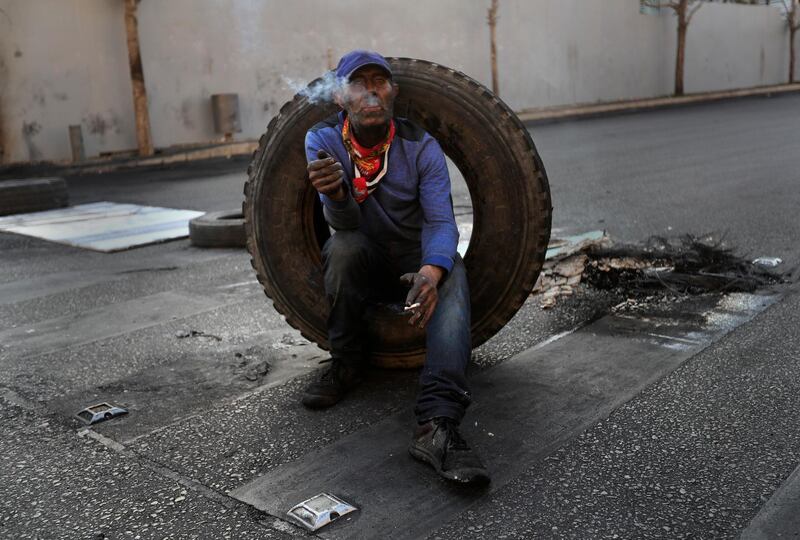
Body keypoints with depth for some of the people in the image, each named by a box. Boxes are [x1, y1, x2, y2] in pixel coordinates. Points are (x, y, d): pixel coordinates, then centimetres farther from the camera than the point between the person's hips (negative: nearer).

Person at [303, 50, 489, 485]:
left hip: (416, 260, 0)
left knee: (451, 277, -32)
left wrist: (431, 271, -43)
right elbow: (345, 222, -23)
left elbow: (441, 222, -21)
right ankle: (345, 365, -10)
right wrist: (335, 193, -48)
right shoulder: (322, 140, -12)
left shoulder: (421, 146, -12)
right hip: (361, 266, 0)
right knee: (345, 245, -33)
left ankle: (436, 425, -49)